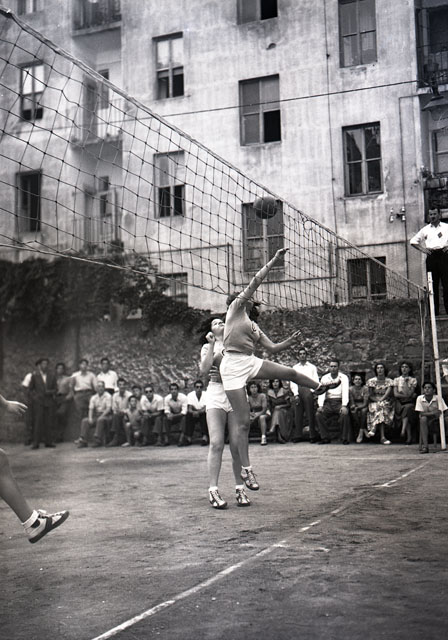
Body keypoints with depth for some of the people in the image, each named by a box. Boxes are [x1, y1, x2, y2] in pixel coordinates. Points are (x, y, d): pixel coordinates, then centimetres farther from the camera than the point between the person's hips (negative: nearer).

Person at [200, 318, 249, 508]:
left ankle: (240, 489, 4)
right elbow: (204, 370, -3)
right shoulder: (208, 347, 13)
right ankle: (213, 490, -10)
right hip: (216, 394, -1)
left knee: (237, 444, -5)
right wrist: (212, 346, -5)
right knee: (216, 443, -11)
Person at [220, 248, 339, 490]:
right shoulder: (236, 308, 3)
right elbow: (255, 282, -4)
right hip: (232, 367, -7)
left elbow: (273, 348, 22)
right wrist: (274, 261, -4)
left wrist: (290, 341, 6)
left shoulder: (254, 327, 22)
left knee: (290, 373, 11)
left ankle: (319, 387, 44)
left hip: (251, 363, 7)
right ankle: (246, 470, 1)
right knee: (243, 422, -6)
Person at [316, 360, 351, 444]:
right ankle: (325, 438, -14)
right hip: (328, 403, 3)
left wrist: (344, 406, -26)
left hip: (340, 402, -3)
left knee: (345, 414, -32)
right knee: (318, 415, -23)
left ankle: (345, 439, -19)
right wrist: (320, 405, -16)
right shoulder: (324, 378, 11)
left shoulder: (343, 377, 4)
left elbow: (345, 392, -10)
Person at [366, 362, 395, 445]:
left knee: (382, 405, -36)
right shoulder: (371, 381, 10)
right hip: (374, 403, 0)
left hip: (387, 403, 0)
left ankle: (373, 429, -43)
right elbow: (370, 396, 4)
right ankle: (382, 437, -44)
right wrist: (377, 400, -14)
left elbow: (388, 394, -6)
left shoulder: (389, 381, 8)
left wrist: (381, 400, -21)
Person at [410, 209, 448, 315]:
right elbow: (413, 241, 19)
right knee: (433, 284, 1)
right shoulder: (425, 230, 14)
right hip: (431, 257, 2)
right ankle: (434, 311, 3)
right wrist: (422, 249, 6)